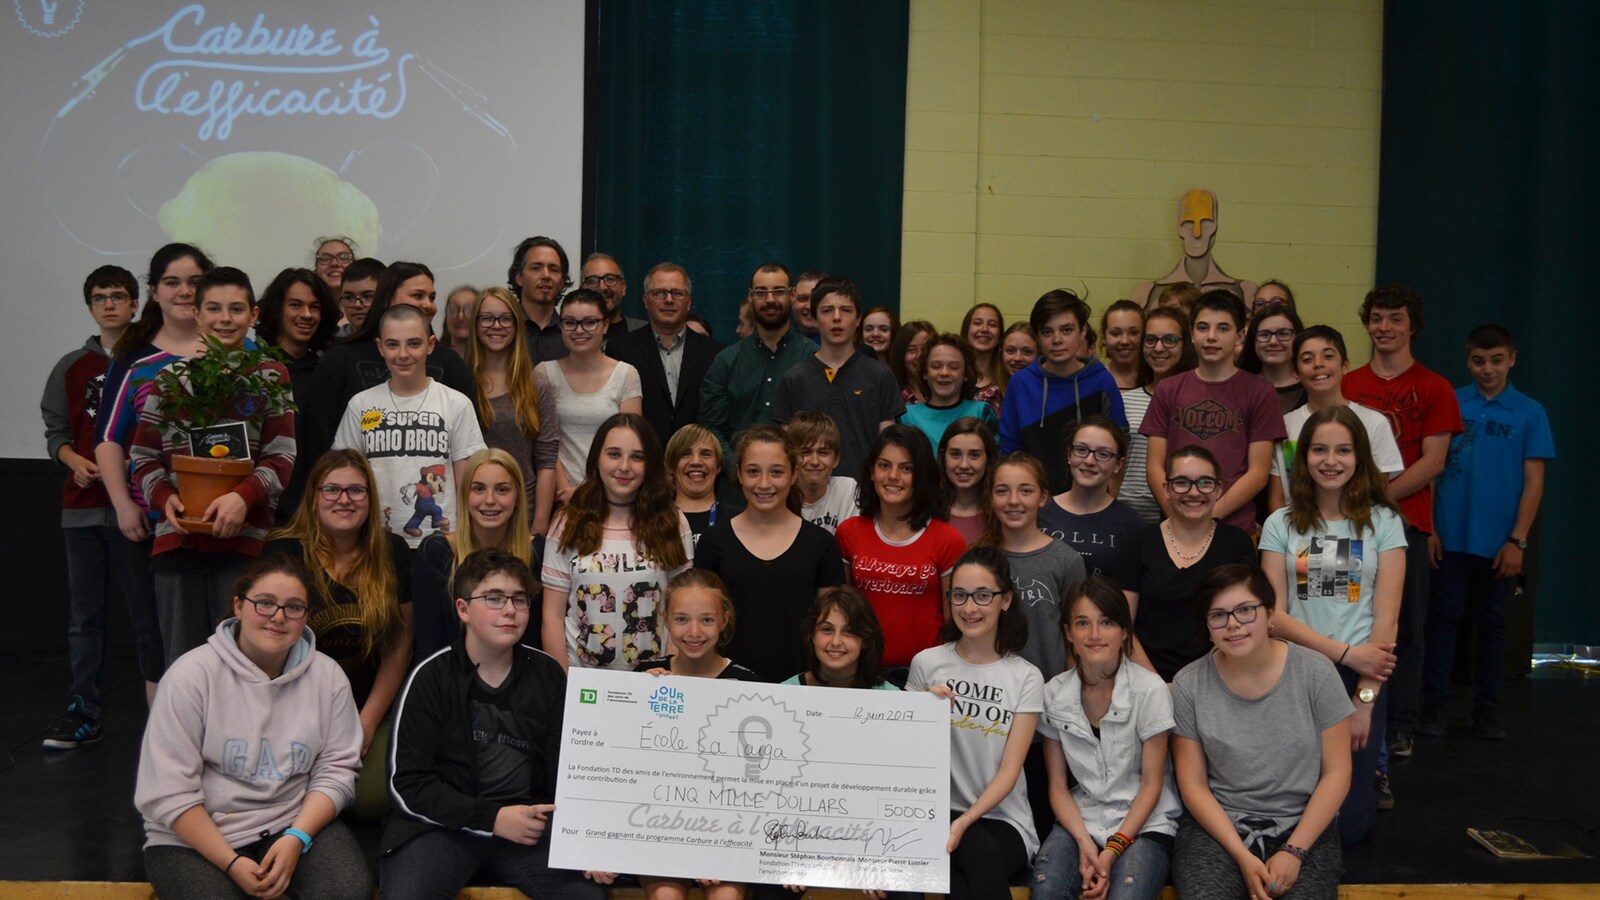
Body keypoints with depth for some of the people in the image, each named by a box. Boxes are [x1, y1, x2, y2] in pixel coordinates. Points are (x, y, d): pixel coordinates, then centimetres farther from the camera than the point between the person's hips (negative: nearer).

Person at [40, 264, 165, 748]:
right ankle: (83, 713, 19)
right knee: (84, 615, 10)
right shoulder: (72, 368, 12)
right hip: (83, 506, 4)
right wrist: (74, 460, -5)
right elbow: (55, 432, 14)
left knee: (147, 612, -1)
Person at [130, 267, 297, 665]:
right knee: (180, 665, 7)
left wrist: (243, 496, -17)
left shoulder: (270, 377, 7)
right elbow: (144, 456, 13)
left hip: (244, 541, -2)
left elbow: (282, 457, 0)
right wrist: (164, 496, -7)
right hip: (176, 539, 3)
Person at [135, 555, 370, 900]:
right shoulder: (191, 675, -11)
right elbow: (169, 791, -12)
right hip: (194, 837, -1)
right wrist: (230, 863, -18)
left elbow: (336, 768, 0)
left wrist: (296, 838, -16)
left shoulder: (327, 675, -2)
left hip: (297, 821, 1)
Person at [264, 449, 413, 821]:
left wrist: (368, 723, -3)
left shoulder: (392, 552, 2)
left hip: (373, 710, 1)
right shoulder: (283, 553, -4)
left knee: (372, 803, -17)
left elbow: (400, 644, 4)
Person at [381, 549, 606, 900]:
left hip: (529, 818, 2)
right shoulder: (431, 678, -2)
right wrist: (491, 818, -15)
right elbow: (408, 783, -5)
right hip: (446, 821, -2)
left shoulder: (548, 674, 7)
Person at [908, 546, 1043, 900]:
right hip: (940, 814, 1)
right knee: (981, 856, -32)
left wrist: (965, 822, -20)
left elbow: (1009, 770, -5)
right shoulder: (926, 664, 3)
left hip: (1003, 821, 0)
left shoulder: (1026, 678, 2)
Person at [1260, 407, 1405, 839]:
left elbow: (1386, 618, -3)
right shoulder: (1281, 524, 5)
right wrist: (1345, 653, -14)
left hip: (1363, 676, -1)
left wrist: (1364, 701, -9)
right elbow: (1274, 614, -3)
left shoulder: (1383, 522, 3)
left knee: (1347, 824, -4)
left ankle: (1366, 776, 27)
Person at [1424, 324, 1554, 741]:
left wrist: (1517, 540, -6)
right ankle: (1433, 702, 10)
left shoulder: (1530, 413, 1)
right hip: (1449, 534, 0)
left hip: (1497, 541, 0)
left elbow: (1534, 481, 0)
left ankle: (1486, 706, 20)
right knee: (1444, 616, 4)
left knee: (1491, 621, 10)